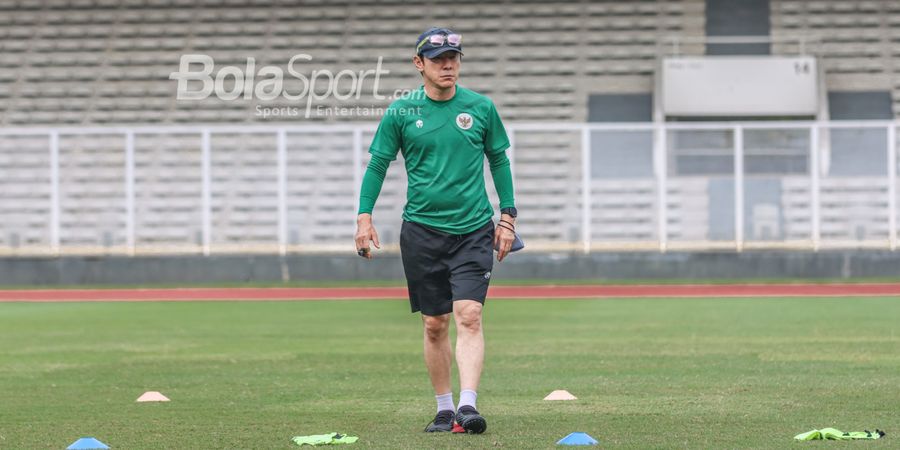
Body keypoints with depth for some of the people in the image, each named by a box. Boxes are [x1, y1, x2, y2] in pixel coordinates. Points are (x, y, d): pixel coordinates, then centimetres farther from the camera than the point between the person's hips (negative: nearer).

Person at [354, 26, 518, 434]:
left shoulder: (481, 108, 3)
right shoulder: (400, 113, 1)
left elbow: (499, 160, 12)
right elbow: (377, 164, 7)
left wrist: (507, 216, 8)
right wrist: (364, 216, -1)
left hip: (473, 228, -1)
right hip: (421, 229, 1)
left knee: (469, 316, -15)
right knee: (434, 324, 5)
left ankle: (468, 405, -22)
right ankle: (444, 409, 15)